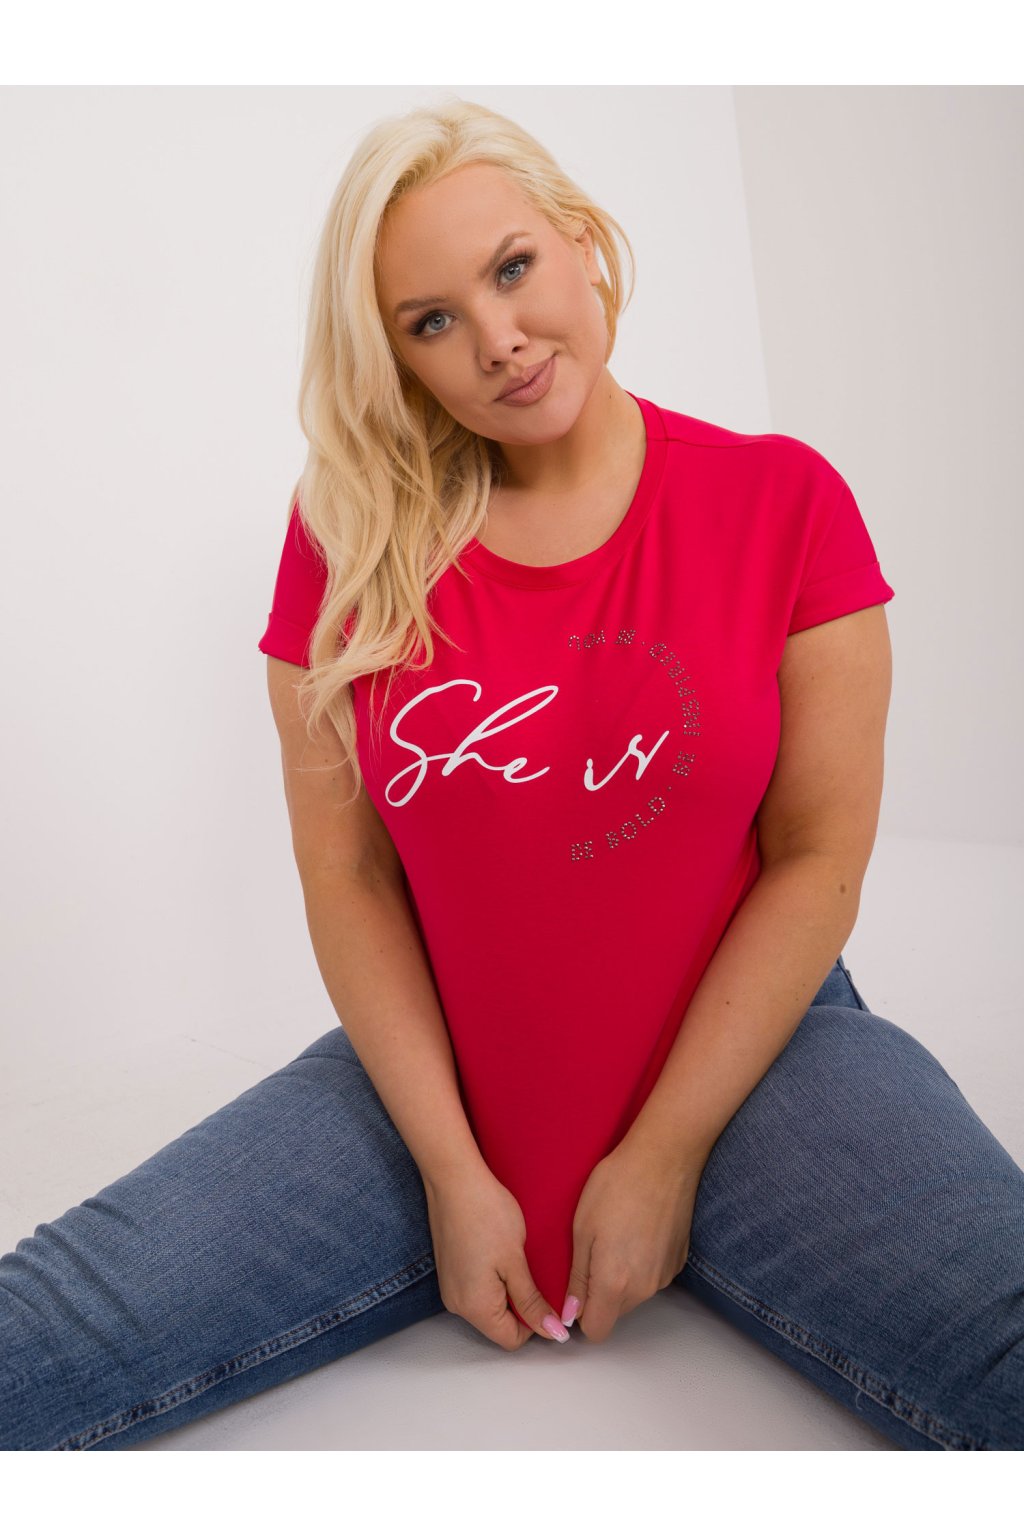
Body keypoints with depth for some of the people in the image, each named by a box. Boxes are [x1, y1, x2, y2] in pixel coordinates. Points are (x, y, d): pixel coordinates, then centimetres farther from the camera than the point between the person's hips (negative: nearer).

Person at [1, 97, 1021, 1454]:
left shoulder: (781, 501, -4)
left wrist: (661, 1157, -9)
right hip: (436, 1080, 1)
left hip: (748, 1049, 0)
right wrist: (452, 1172, -8)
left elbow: (819, 857, -6)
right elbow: (345, 870, -2)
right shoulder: (352, 535, 0)